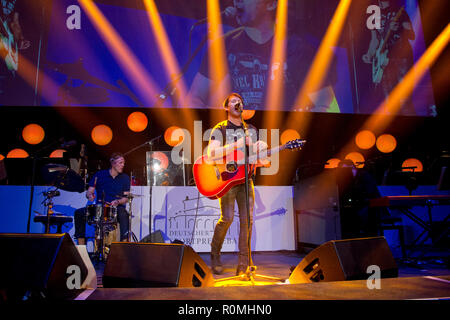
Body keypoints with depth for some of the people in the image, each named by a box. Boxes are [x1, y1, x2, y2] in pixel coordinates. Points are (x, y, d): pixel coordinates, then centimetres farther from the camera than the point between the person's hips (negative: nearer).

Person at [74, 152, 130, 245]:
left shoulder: (125, 178, 6)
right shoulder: (99, 175, 6)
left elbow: (126, 197, 2)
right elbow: (88, 192, 6)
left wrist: (118, 201, -19)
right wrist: (90, 195, -18)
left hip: (117, 207, -2)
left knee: (123, 215, -36)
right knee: (79, 213, -19)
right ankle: (81, 245, -11)